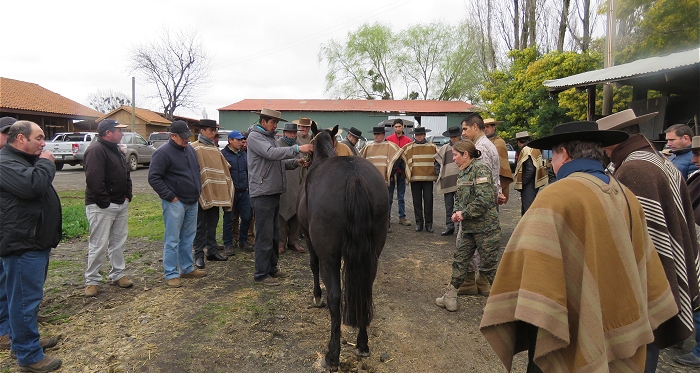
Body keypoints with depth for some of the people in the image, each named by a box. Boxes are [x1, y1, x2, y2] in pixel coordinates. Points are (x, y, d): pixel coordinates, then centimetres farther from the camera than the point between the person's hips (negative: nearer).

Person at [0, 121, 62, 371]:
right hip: (22, 245, -11)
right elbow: (31, 185, -31)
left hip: (35, 242, 11)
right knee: (25, 299, -3)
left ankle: (21, 341, 34)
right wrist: (46, 163, -17)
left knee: (27, 297, 20)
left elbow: (39, 187, 27)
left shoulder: (26, 160, 18)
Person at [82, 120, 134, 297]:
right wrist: (105, 202, -20)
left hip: (121, 204, 9)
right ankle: (92, 281, 10)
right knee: (99, 245, -2)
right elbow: (94, 179, -23)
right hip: (101, 207, -9)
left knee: (119, 242, 14)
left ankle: (118, 274, 25)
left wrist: (127, 196, 10)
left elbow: (126, 175, 21)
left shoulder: (118, 151, 15)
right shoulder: (96, 150, -15)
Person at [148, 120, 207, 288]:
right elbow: (153, 178, -15)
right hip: (175, 203, -8)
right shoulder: (163, 152, -12)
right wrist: (170, 196, -16)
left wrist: (198, 190, 14)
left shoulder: (190, 149, 12)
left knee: (188, 238, 15)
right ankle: (171, 274, 8)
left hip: (192, 202, 8)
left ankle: (187, 268, 26)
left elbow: (197, 171, 26)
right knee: (172, 240, -1)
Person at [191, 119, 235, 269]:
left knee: (213, 224, 15)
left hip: (215, 193, 7)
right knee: (201, 225, 0)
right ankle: (199, 255, 8)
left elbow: (224, 168, 17)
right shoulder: (194, 148, -8)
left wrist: (228, 188, 10)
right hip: (201, 193, -7)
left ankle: (212, 251, 25)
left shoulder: (215, 149, 13)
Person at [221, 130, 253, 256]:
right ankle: (228, 244, 14)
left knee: (246, 217, 7)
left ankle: (243, 241, 24)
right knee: (228, 219, 3)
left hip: (244, 192, 5)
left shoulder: (244, 155, 13)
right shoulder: (223, 154, -6)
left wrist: (248, 185, 15)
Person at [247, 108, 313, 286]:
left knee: (274, 234, 16)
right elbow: (271, 153, -25)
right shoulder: (254, 136, -9)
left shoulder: (270, 137, 18)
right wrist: (297, 149, -29)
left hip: (274, 193, 9)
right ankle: (261, 274, 6)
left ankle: (272, 268, 28)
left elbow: (279, 162, 18)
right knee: (264, 235, -4)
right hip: (262, 194, -9)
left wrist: (296, 162, 0)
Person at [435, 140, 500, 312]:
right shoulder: (463, 172, 12)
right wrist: (456, 212, 0)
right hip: (468, 227, 9)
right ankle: (451, 297, 22)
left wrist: (464, 213, -17)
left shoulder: (480, 169, -15)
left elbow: (484, 199, -24)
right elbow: (459, 197, 19)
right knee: (460, 260, 13)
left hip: (485, 227, -9)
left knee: (488, 265, 1)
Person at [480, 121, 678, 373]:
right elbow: (645, 270, 10)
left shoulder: (555, 197, -20)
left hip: (567, 340, -6)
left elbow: (533, 264, -28)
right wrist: (635, 324, 20)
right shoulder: (628, 197, 2)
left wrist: (527, 324, -21)